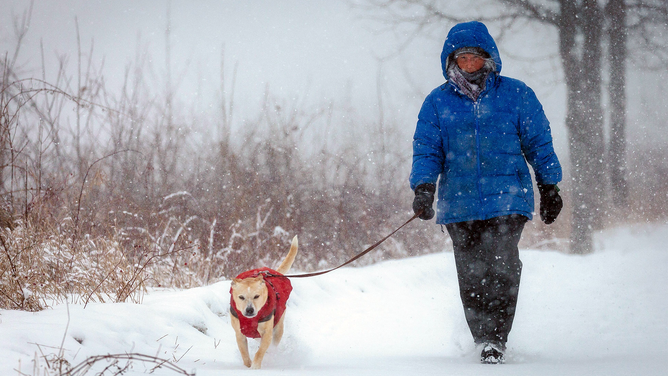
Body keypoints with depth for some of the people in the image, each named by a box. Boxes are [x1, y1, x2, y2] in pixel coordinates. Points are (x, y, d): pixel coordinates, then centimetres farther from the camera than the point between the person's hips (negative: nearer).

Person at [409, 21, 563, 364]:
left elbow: (539, 143, 12)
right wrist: (423, 188, -7)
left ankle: (496, 339, -15)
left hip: (507, 198, -2)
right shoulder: (437, 102, 9)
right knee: (471, 274, 0)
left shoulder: (516, 95, 6)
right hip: (459, 203, 2)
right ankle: (483, 340, 13)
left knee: (503, 265, -18)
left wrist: (549, 187, 10)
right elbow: (427, 150, 8)